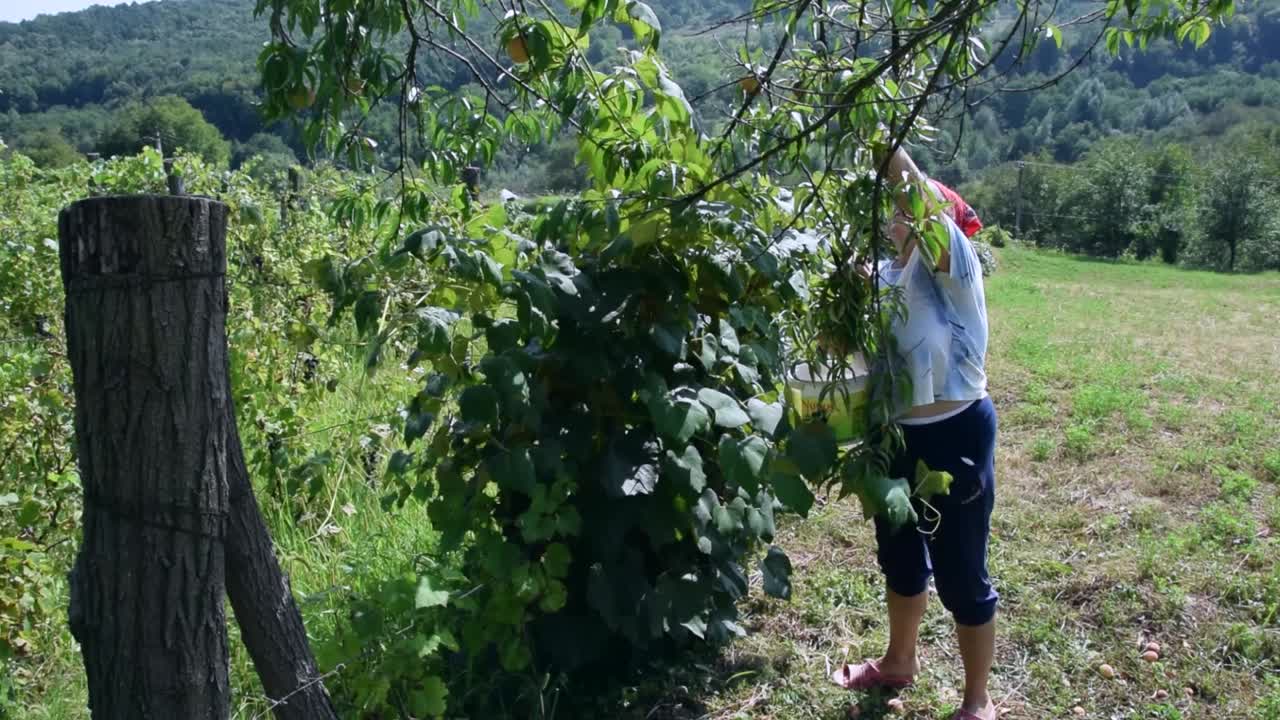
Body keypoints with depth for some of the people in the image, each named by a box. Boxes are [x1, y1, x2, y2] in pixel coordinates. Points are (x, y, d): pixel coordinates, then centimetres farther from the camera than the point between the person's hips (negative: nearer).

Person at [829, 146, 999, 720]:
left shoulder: (954, 271, -14)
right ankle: (899, 661, 47)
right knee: (899, 557, 23)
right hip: (894, 436, 7)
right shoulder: (882, 276, 5)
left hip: (954, 437, -7)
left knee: (959, 573, 5)